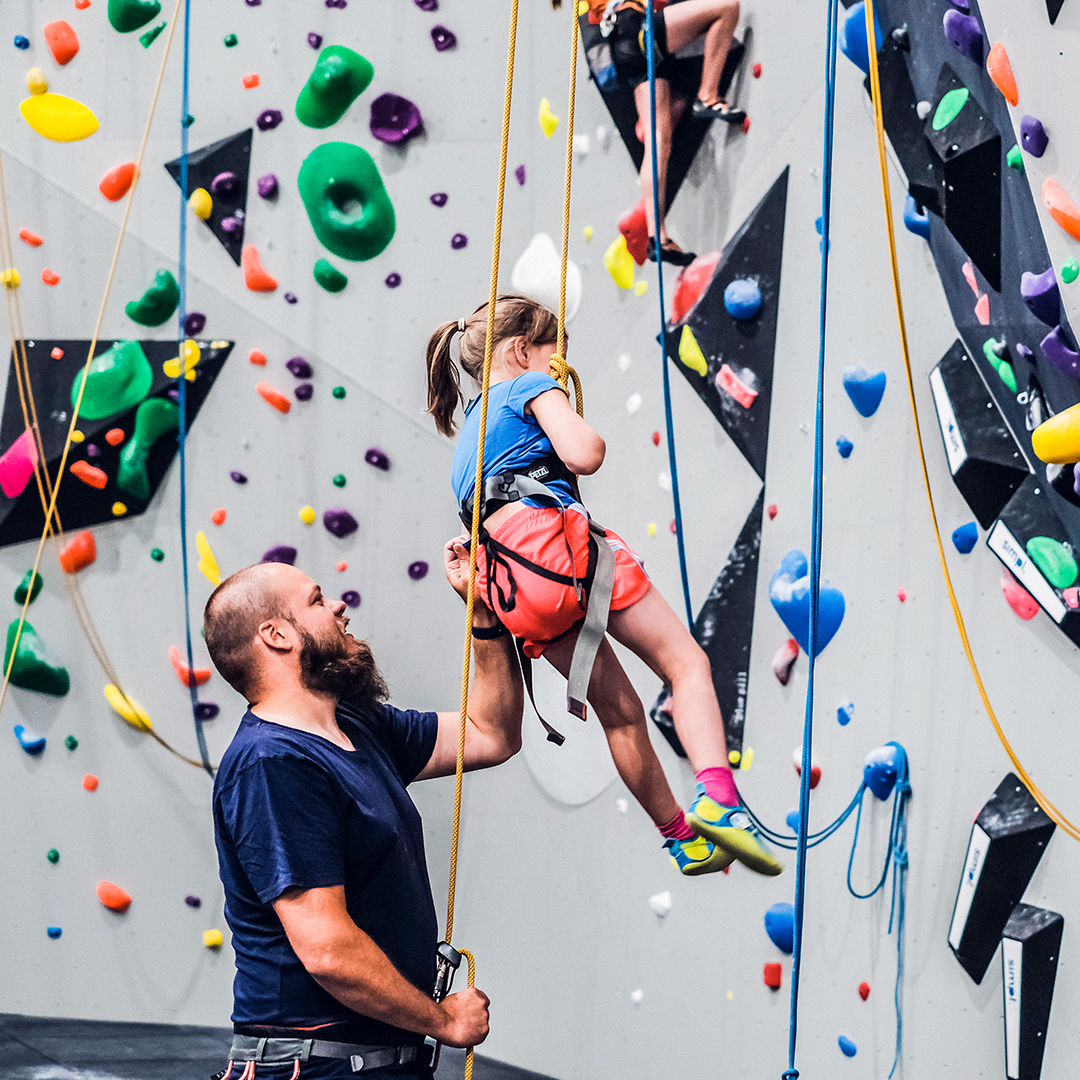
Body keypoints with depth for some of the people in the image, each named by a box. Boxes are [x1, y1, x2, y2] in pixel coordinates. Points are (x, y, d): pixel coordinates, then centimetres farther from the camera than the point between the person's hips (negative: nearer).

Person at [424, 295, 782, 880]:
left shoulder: (472, 425, 34)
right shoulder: (532, 385, 9)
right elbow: (586, 455, -5)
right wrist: (581, 432, 15)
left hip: (505, 583, 8)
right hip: (551, 536, -8)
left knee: (620, 710, 16)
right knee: (686, 661, -7)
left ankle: (681, 836, 21)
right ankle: (717, 797, -28)